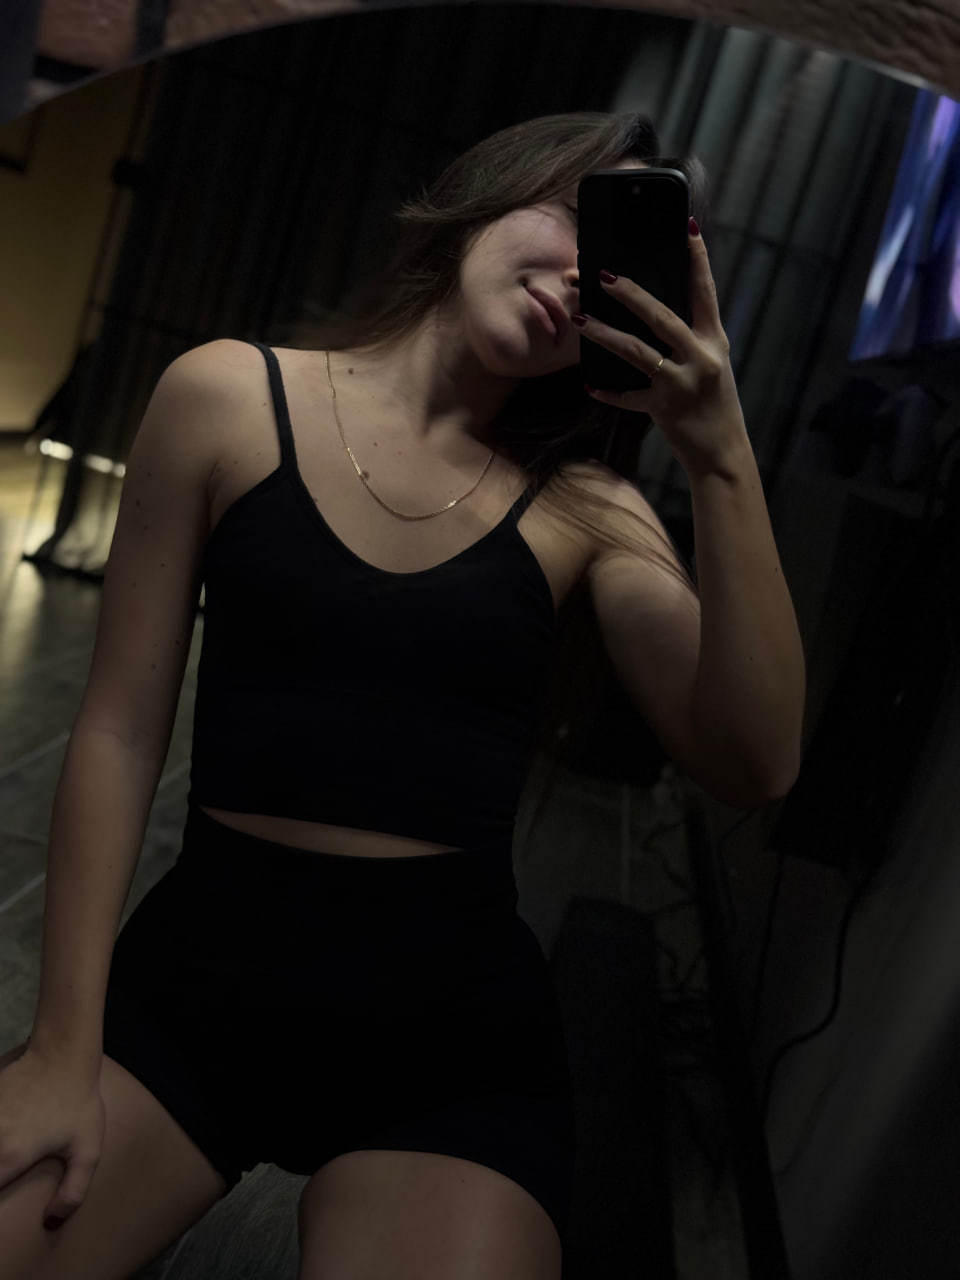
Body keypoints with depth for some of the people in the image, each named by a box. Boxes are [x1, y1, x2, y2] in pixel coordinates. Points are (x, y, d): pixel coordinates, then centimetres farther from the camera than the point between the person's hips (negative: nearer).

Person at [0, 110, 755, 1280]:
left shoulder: (585, 511, 0)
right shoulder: (231, 398, -2)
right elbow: (121, 730, -3)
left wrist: (720, 458, -21)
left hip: (455, 1019, 1)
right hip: (195, 973, 0)